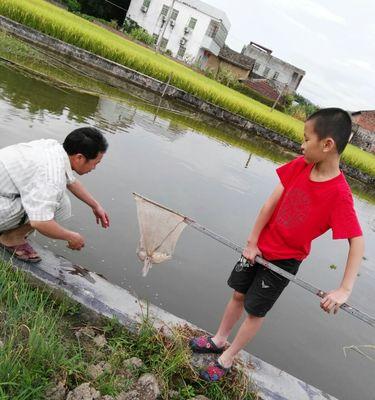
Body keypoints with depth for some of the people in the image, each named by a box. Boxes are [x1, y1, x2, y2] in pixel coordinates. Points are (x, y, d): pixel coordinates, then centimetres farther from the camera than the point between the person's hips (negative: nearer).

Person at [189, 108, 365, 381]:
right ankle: (219, 340, 42)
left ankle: (227, 359, 31)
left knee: (256, 311, 10)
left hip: (285, 259, -4)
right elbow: (271, 202, -9)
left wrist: (344, 290, -31)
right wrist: (253, 241, -7)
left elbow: (357, 242, -24)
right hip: (259, 247, 5)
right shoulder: (300, 165, -11)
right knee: (239, 294, 19)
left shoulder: (339, 194, -26)